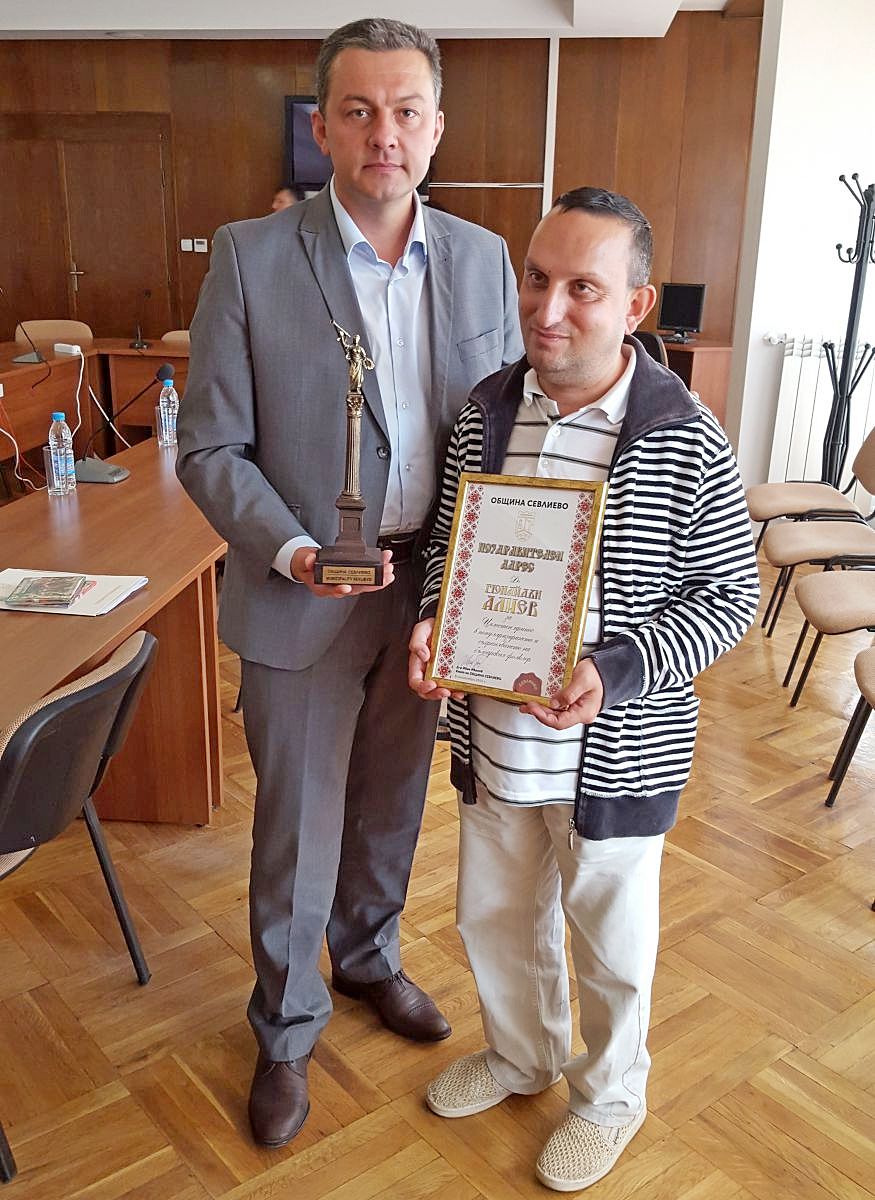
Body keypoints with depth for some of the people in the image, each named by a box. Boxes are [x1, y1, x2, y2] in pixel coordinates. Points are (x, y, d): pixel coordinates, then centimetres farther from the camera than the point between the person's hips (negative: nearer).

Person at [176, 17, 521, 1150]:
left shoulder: (483, 258, 1)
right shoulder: (250, 257, -10)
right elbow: (208, 447, -8)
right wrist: (292, 550, -22)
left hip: (434, 589, 4)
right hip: (302, 596, -3)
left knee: (392, 801, 22)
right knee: (298, 827, 11)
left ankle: (369, 957, 50)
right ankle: (286, 1031, 36)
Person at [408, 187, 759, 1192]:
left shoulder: (687, 443, -18)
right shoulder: (485, 410, -4)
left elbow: (729, 596, -12)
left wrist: (613, 670, -25)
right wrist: (433, 620, -12)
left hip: (616, 752, -4)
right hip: (491, 734, 5)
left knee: (610, 938, 18)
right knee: (495, 914, 24)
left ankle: (610, 1095, 48)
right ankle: (521, 1055, 54)